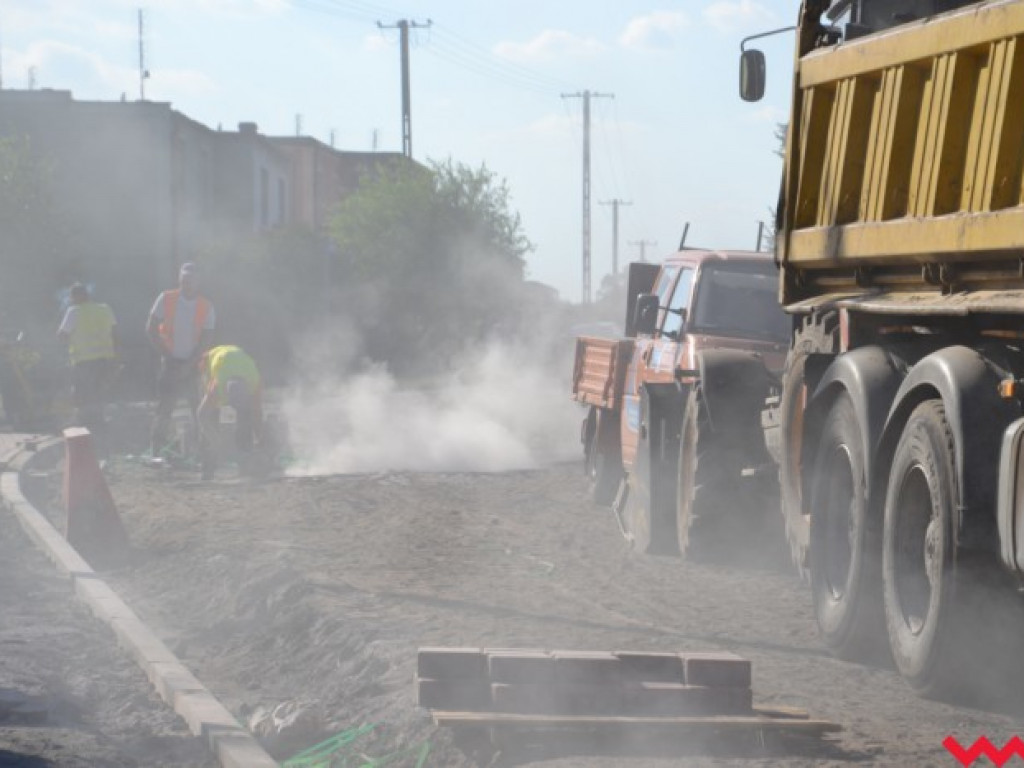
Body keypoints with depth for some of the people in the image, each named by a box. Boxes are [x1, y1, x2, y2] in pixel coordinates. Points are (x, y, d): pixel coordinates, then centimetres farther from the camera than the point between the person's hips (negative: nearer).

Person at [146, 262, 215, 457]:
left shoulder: (206, 307, -2)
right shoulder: (166, 300, -2)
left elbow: (205, 340, -4)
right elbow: (151, 330, 0)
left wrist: (188, 366, -13)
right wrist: (166, 355, -5)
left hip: (194, 363, 0)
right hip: (171, 362, 0)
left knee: (199, 408, -4)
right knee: (164, 407, -5)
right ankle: (156, 449, 0)